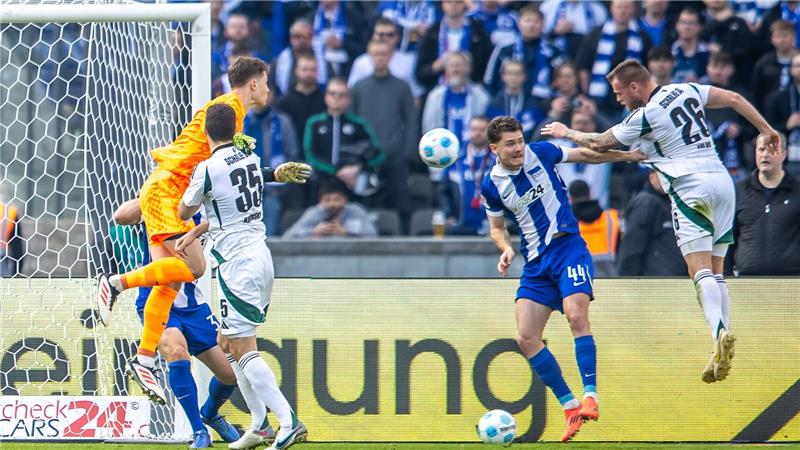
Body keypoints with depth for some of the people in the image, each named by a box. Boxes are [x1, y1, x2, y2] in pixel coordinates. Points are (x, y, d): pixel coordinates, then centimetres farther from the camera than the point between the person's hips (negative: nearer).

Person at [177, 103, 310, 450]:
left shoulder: (207, 169, -14)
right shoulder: (251, 158, 8)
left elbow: (184, 212, 3)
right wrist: (195, 234, 22)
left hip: (237, 262, -8)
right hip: (261, 254, 8)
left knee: (243, 349, -8)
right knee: (228, 342, 18)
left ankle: (288, 422, -19)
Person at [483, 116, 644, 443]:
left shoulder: (540, 153, -5)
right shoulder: (492, 185, -1)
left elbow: (584, 155, 13)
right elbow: (497, 228, 14)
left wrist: (629, 155, 17)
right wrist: (506, 249, -8)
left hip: (568, 247, -3)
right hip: (535, 262, 3)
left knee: (576, 315, -25)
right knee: (526, 336, -8)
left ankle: (590, 396, -24)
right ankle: (570, 406, 1)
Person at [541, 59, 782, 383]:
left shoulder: (644, 117, -5)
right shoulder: (686, 90, 12)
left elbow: (599, 144, 7)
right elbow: (734, 98, 13)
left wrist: (566, 133, 24)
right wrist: (765, 129, 21)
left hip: (691, 189, -7)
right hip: (722, 181, 7)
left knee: (701, 270, -14)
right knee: (716, 271, 8)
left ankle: (719, 333, -35)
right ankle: (723, 346, -1)